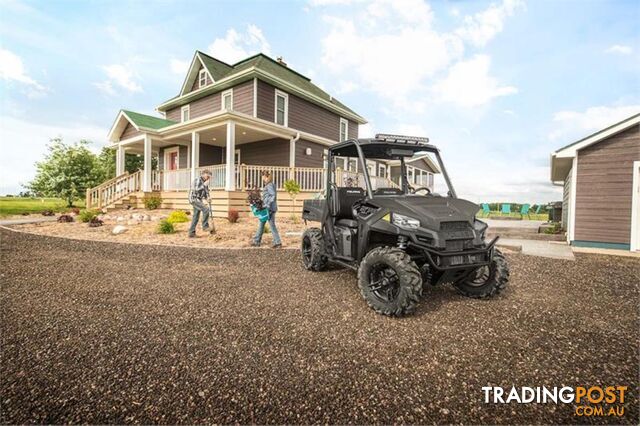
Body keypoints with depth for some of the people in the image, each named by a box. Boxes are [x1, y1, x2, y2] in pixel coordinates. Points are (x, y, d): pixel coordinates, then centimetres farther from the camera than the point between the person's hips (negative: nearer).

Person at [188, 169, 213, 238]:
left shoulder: (204, 182, 15)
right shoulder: (198, 179, -11)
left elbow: (206, 192, 16)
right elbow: (196, 189, -25)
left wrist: (207, 198, -4)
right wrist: (204, 185, -18)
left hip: (199, 200, 9)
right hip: (194, 199, -9)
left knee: (196, 217, 9)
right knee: (206, 209, -22)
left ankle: (191, 233, 13)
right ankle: (205, 226, -14)